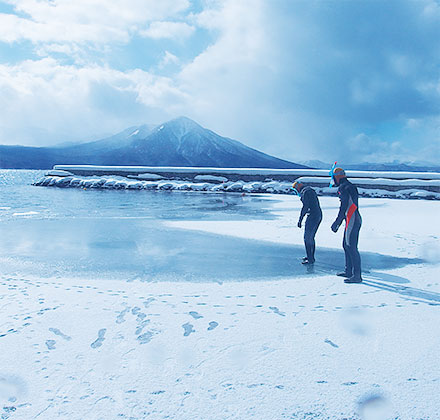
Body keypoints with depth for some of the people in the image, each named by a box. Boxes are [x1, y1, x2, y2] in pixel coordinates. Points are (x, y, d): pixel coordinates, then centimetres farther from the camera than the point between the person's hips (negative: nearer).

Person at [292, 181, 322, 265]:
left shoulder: (305, 192, -12)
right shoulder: (311, 190, 18)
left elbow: (305, 207, -20)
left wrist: (300, 220, -17)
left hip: (312, 216, -10)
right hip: (319, 215, 10)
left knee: (307, 238, -4)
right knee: (311, 237, 18)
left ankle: (310, 259, -2)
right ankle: (311, 256, 26)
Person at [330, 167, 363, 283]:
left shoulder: (343, 188, -12)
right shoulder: (349, 187, 20)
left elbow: (343, 207, -19)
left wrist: (337, 222, -16)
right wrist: (338, 223, 28)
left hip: (352, 221, -11)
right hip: (353, 220, 11)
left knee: (351, 248, -9)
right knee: (346, 245, 18)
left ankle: (357, 276, -6)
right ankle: (348, 271, 26)